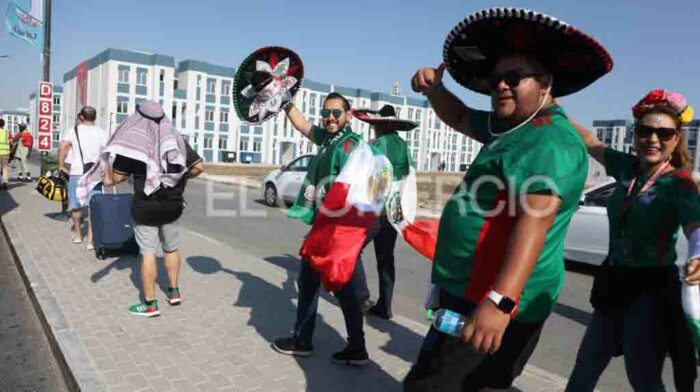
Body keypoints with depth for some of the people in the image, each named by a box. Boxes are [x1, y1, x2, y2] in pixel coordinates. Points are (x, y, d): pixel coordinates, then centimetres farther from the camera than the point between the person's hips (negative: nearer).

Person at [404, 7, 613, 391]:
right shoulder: (515, 127, 15)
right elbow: (460, 118, 26)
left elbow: (534, 221, -31)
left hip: (488, 303, -11)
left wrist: (501, 300, -40)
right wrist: (434, 88, 6)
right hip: (471, 294, 11)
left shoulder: (550, 140, -17)